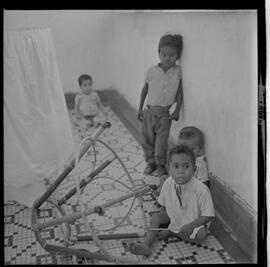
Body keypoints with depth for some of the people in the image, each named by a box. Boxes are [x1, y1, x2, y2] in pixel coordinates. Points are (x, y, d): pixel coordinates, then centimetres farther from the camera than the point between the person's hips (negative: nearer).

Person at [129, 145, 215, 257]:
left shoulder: (201, 189, -30)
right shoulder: (168, 184, -17)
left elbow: (208, 215, -24)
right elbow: (164, 205, 1)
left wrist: (191, 226, -35)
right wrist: (162, 220, -10)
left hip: (194, 221, -3)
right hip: (173, 217, 4)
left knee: (201, 235, -29)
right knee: (155, 217, -13)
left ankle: (171, 232, -11)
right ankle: (146, 245, -20)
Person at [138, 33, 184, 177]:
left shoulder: (178, 71, -9)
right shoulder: (152, 71, -8)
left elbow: (180, 91, -3)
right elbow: (145, 89, 4)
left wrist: (177, 110, -7)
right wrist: (140, 108, 4)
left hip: (165, 114, -1)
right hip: (149, 111, 2)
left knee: (162, 141, 3)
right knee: (147, 139, 10)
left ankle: (161, 165, 22)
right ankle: (150, 162, 28)